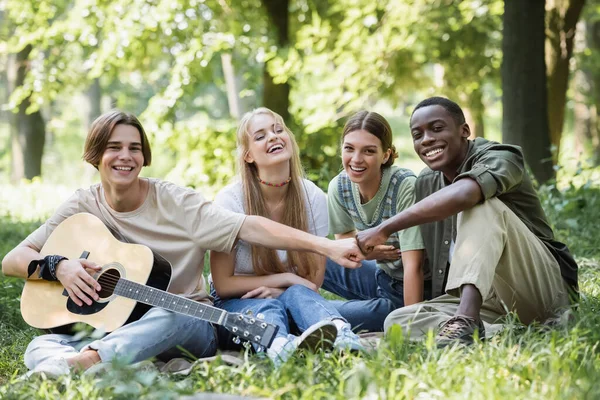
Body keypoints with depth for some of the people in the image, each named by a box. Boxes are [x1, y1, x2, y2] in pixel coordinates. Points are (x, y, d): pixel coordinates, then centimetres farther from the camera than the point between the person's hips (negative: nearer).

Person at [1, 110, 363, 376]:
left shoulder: (174, 202, -5)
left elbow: (247, 228, -17)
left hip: (187, 328, -3)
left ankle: (85, 360, -52)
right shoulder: (84, 207, 3)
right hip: (111, 326, 3)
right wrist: (58, 266, -18)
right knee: (40, 347, -24)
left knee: (167, 315, -38)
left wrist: (326, 245, -29)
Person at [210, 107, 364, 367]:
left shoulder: (312, 197, -6)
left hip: (294, 295, 2)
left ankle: (338, 333, -66)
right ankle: (279, 345, -71)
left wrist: (280, 290, -20)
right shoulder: (230, 200, -14)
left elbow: (314, 279, 1)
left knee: (297, 294, -32)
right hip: (238, 303, -2)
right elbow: (222, 284, -12)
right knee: (267, 307, -35)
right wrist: (286, 278, -15)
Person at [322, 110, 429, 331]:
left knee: (341, 313, -24)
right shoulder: (339, 187, -9)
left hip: (416, 289, -6)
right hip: (383, 276, 6)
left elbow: (413, 266, -27)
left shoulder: (405, 186, -26)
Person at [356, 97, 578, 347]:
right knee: (398, 321, -15)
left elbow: (461, 195, -35)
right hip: (491, 304, 7)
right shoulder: (426, 184, 11)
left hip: (548, 288, -7)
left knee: (480, 204, -28)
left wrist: (384, 230, -32)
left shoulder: (498, 158, -12)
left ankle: (467, 321, -45)